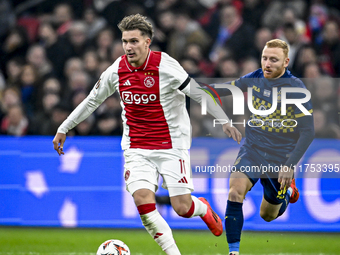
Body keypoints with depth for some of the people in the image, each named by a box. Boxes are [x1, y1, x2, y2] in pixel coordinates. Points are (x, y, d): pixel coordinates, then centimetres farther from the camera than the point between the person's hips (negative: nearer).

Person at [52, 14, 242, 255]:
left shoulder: (165, 66, -13)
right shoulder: (116, 70, 0)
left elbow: (199, 94, -9)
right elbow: (91, 101, 14)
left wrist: (225, 122, -14)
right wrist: (64, 128, 18)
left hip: (172, 146, -3)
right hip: (136, 149, 3)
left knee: (182, 207, -6)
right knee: (143, 201, -17)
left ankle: (203, 208, 32)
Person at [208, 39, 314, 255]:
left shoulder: (296, 89, -17)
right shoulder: (255, 79, -4)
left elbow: (307, 132, -17)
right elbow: (225, 89, 13)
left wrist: (290, 165, -23)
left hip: (279, 156, -3)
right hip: (252, 148, 3)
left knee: (268, 215, 10)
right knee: (235, 192, -22)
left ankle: (288, 190, 43)